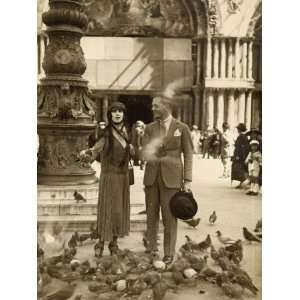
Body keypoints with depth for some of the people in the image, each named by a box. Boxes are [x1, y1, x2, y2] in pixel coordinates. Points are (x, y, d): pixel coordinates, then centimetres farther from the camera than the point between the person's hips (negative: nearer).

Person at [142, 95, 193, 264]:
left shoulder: (182, 128, -4)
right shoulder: (150, 128, 5)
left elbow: (188, 155, -2)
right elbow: (145, 153, -1)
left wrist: (187, 181, -7)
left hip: (171, 177, -3)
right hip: (152, 175, 4)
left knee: (169, 217, -1)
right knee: (152, 214, 11)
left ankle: (169, 253, 12)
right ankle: (152, 246, 28)